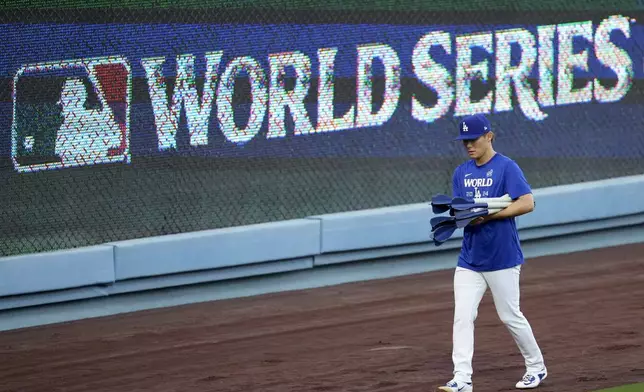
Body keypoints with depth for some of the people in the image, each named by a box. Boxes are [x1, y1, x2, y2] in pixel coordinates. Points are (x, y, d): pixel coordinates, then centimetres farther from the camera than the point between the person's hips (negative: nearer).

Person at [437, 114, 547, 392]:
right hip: (469, 260, 5)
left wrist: (488, 215, -23)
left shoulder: (506, 167, -9)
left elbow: (527, 203, -17)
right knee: (462, 317, -6)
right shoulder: (461, 173, 11)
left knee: (510, 316, 4)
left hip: (502, 257, -5)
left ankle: (536, 368, 23)